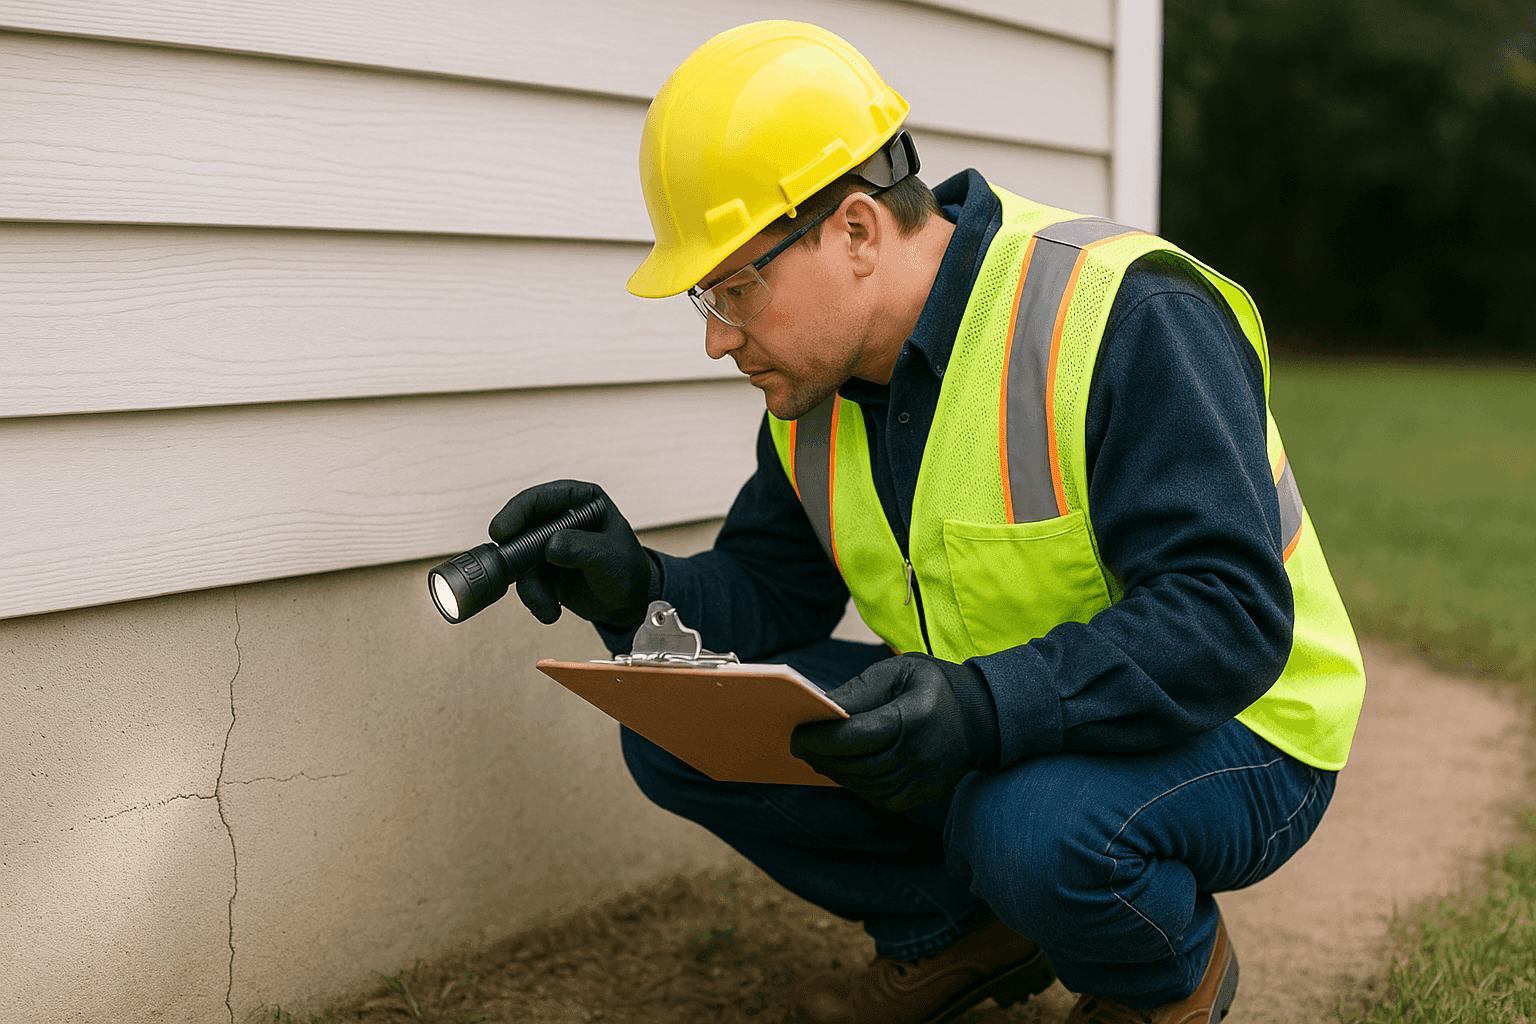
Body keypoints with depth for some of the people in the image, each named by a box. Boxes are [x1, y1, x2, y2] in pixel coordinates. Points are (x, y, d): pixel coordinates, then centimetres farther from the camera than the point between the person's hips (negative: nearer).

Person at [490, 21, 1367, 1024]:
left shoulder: (1122, 315, -25)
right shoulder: (818, 379, -2)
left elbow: (1228, 616, -31)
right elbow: (770, 597, 3)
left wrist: (988, 708, -44)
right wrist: (637, 588, -18)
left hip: (1229, 733, -6)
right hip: (996, 725, 7)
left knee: (1033, 829, -39)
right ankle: (959, 932, 8)